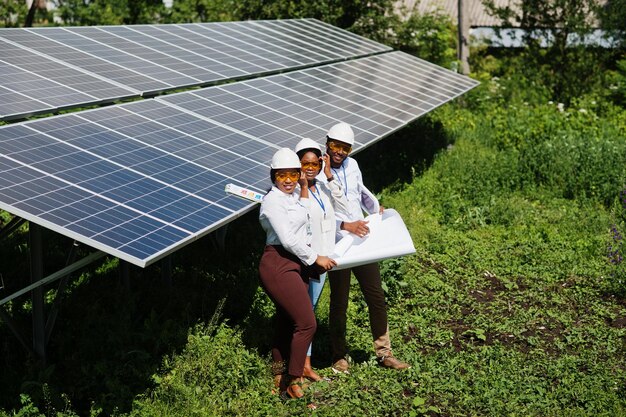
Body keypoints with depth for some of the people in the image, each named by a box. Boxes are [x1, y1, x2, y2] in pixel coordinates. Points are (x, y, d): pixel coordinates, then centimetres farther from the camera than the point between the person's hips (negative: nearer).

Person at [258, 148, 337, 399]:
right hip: (279, 265, -9)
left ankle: (279, 380, 20)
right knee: (307, 323, -13)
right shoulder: (273, 201, -11)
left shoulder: (294, 198, 18)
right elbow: (288, 239, -15)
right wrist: (315, 259, -9)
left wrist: (305, 188, 10)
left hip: (297, 265, 9)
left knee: (287, 324, 12)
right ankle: (293, 384, -5)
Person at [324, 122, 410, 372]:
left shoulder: (351, 165, 10)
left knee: (376, 297, 8)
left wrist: (378, 209, 27)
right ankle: (339, 356, 19)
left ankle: (384, 353, 19)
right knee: (339, 302, 4)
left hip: (362, 240, 6)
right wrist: (345, 225, -28)